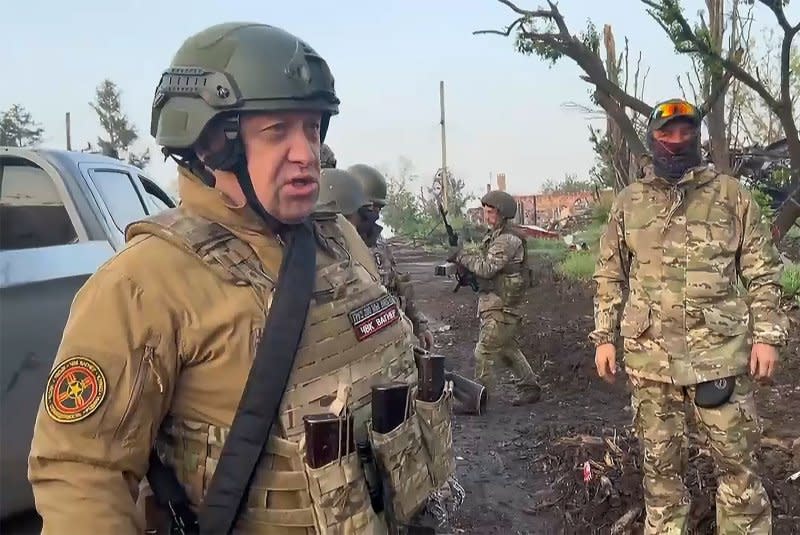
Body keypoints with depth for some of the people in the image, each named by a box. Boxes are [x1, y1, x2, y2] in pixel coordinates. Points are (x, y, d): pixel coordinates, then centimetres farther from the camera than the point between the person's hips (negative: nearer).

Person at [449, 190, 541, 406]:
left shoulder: (508, 240, -18)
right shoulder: (493, 235, 14)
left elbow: (487, 268, -24)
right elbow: (484, 262, 18)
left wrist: (461, 256, -15)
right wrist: (466, 269, -1)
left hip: (502, 307, -10)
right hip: (495, 304, 10)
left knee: (484, 352, -7)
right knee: (508, 348, 19)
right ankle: (530, 388, 30)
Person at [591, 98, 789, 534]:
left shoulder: (730, 194, 3)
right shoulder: (628, 203, 7)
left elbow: (763, 270, 4)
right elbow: (609, 276, 10)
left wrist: (767, 335, -4)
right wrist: (604, 337, 4)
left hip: (721, 351, -1)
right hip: (649, 355, 2)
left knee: (737, 460, 7)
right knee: (659, 461, 12)